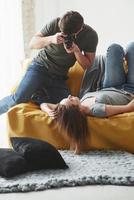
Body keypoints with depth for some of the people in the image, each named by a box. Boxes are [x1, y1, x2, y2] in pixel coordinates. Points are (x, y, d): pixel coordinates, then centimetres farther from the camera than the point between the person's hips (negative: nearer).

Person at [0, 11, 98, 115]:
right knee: (18, 98, -23)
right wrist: (51, 39, -29)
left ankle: (31, 95, 0)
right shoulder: (56, 23, -14)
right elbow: (32, 43, -10)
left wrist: (76, 51, -24)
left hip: (59, 76, 3)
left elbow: (87, 65, -5)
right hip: (41, 67, -3)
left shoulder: (91, 35, -10)